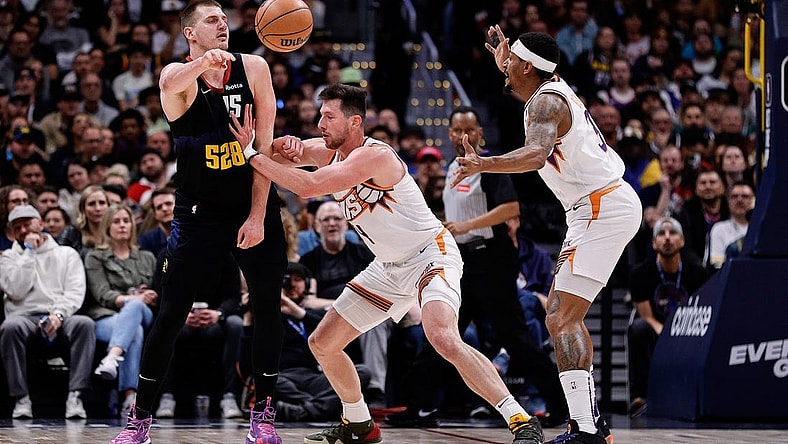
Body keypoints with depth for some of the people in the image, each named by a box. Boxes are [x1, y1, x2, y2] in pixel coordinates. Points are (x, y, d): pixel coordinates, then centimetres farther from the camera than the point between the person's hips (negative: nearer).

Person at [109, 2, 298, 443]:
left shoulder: (253, 68, -4)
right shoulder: (178, 74, -10)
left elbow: (264, 143, -6)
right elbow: (172, 84, -37)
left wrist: (257, 215, -12)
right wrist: (204, 62, -60)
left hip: (256, 206, 2)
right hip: (200, 212, -2)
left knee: (268, 307, 0)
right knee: (172, 313, -2)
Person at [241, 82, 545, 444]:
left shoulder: (374, 155, -25)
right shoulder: (328, 152, 2)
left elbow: (309, 186, -35)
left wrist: (253, 155, -30)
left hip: (430, 254, -9)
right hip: (389, 267, 9)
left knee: (444, 339, -33)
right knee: (322, 344, 9)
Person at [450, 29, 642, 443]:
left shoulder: (545, 102, -13)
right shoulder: (552, 88, 16)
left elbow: (537, 154, -35)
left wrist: (483, 165, -47)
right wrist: (505, 66, 40)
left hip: (604, 210, -11)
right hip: (600, 208, 11)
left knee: (560, 321, -17)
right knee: (562, 313, 18)